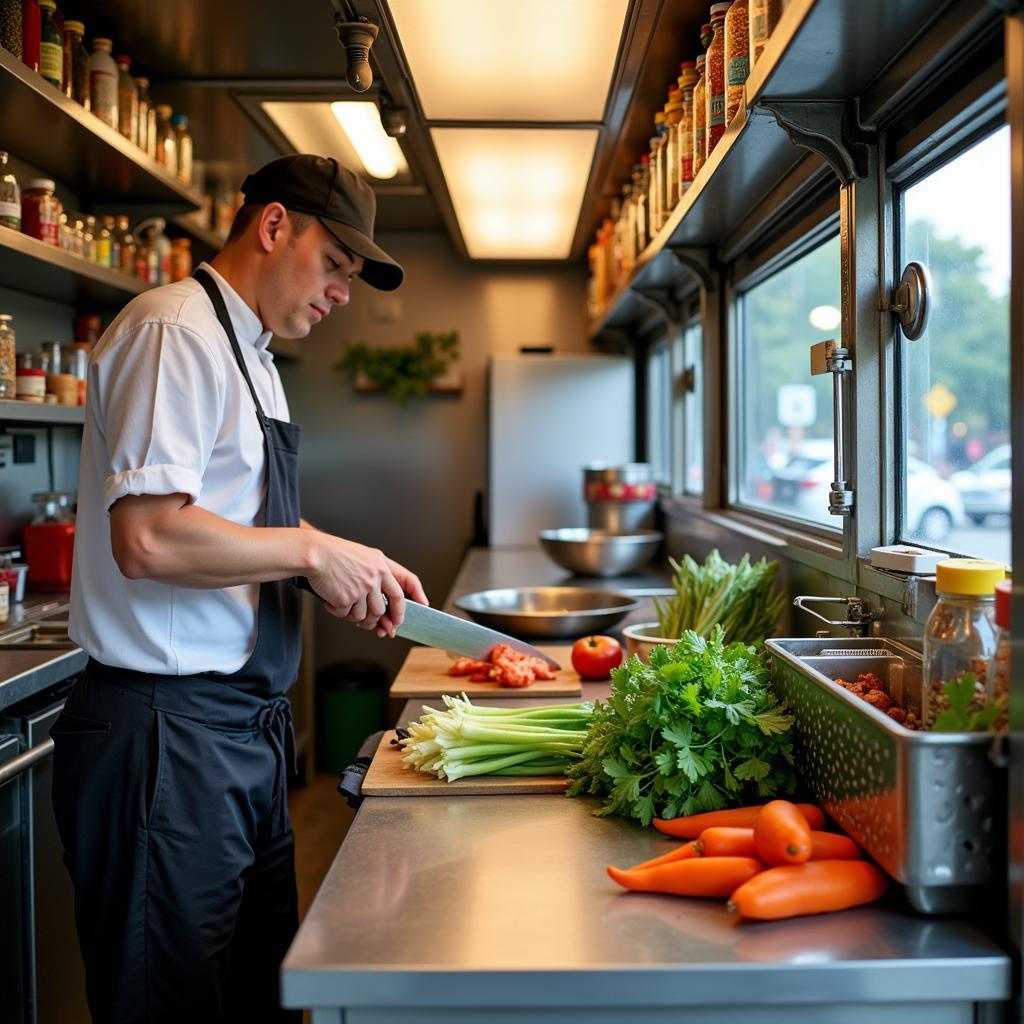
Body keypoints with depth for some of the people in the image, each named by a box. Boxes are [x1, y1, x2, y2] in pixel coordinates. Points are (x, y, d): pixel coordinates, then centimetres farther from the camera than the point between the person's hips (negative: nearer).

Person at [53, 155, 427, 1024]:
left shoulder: (251, 355, 17)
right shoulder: (175, 330, -15)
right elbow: (149, 538, -26)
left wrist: (356, 568, 9)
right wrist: (313, 552, -17)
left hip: (244, 725, 10)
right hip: (167, 733, -10)